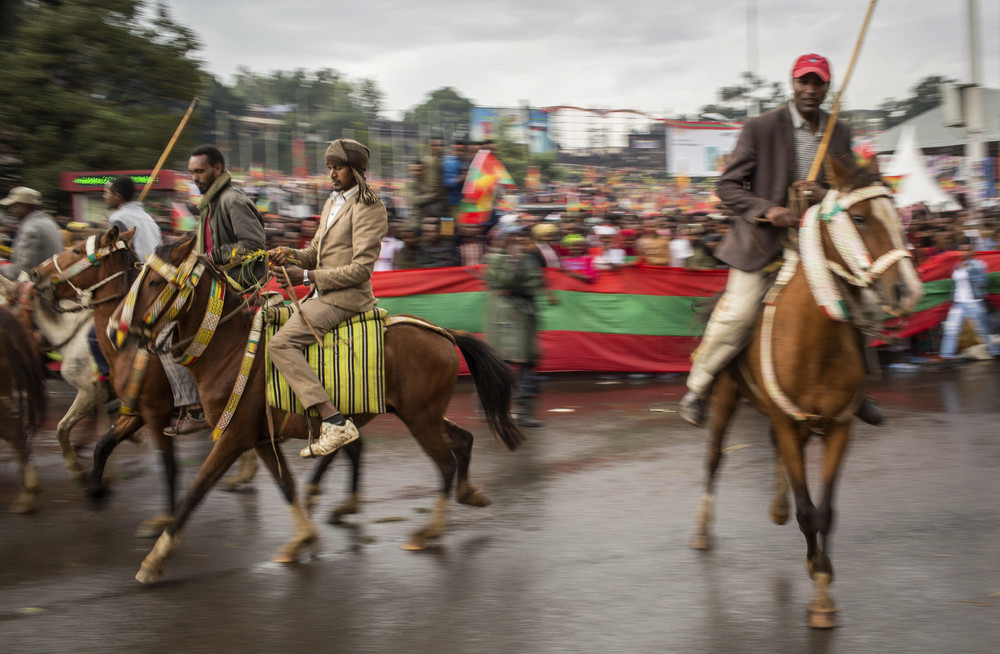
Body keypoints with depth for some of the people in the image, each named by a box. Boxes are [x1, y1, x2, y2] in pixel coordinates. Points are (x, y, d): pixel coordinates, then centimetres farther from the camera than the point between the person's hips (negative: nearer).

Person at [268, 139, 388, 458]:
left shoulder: (368, 208, -12)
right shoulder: (333, 203, 17)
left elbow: (361, 268, -18)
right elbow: (316, 253, 23)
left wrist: (308, 276, -19)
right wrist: (290, 254, 0)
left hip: (346, 296, -10)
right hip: (323, 294, 10)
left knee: (280, 343, -23)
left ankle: (335, 423, -31)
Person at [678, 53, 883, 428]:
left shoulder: (840, 134, 6)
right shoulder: (761, 128, -7)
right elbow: (727, 186, -6)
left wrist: (826, 195, -15)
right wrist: (767, 210, -23)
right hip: (764, 242, -4)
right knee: (737, 314, -15)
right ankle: (697, 389, 4)